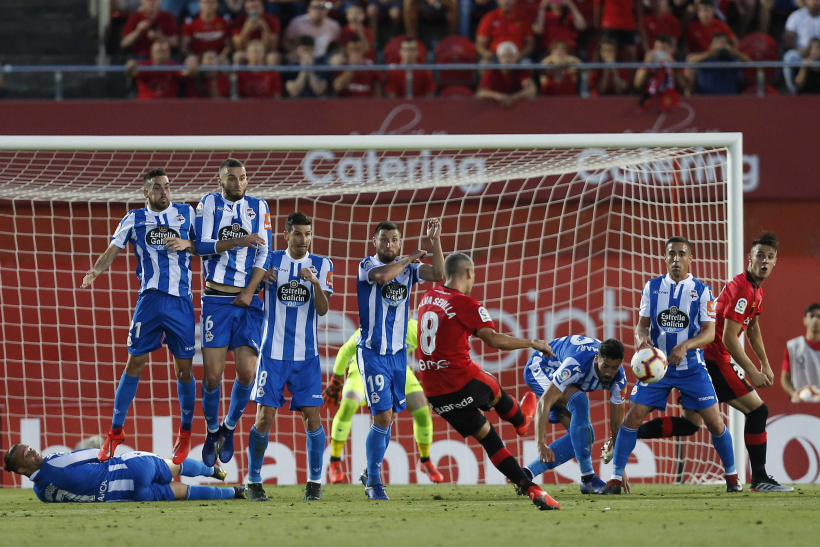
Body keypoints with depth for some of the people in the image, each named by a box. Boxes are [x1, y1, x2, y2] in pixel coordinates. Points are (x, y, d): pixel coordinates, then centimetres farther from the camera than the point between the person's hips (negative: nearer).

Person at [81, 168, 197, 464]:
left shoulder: (187, 214, 7)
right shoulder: (134, 219, 7)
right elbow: (111, 251, 2)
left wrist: (188, 245, -10)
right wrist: (95, 271, -17)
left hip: (180, 300, 0)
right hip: (149, 300, 0)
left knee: (184, 368, 2)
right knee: (134, 363, -1)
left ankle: (185, 434, 17)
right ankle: (115, 432, 6)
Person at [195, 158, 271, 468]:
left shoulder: (258, 207, 8)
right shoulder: (209, 204, 2)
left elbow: (264, 254, 4)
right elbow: (202, 246, -10)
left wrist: (250, 292, -6)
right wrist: (241, 241, -21)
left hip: (247, 301, 2)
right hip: (216, 300, -2)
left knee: (246, 372, -7)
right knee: (212, 374, -5)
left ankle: (230, 427, 16)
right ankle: (212, 431, 16)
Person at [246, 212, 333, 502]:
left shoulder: (322, 265, 4)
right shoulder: (270, 261, 4)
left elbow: (323, 309, -6)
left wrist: (315, 282, -24)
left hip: (307, 355, 0)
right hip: (273, 352, 0)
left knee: (312, 417, -5)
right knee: (265, 417, -5)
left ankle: (314, 482, 5)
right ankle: (253, 482, 5)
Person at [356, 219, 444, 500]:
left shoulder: (408, 267, 7)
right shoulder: (367, 266, -7)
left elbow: (438, 274, -6)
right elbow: (382, 276, -29)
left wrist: (435, 242, -16)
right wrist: (410, 258, -15)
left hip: (398, 352, 5)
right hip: (372, 352, -5)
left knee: (389, 416, 10)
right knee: (382, 417, -11)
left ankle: (370, 473, 27)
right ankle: (374, 481, 0)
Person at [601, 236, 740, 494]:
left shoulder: (701, 290, -2)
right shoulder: (652, 287, 4)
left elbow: (709, 332, -6)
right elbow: (642, 323, 5)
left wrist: (685, 346, -23)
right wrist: (641, 338, -19)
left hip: (691, 366, -1)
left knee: (714, 421, -4)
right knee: (633, 417, -9)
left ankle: (731, 475, 15)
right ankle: (616, 478, -2)